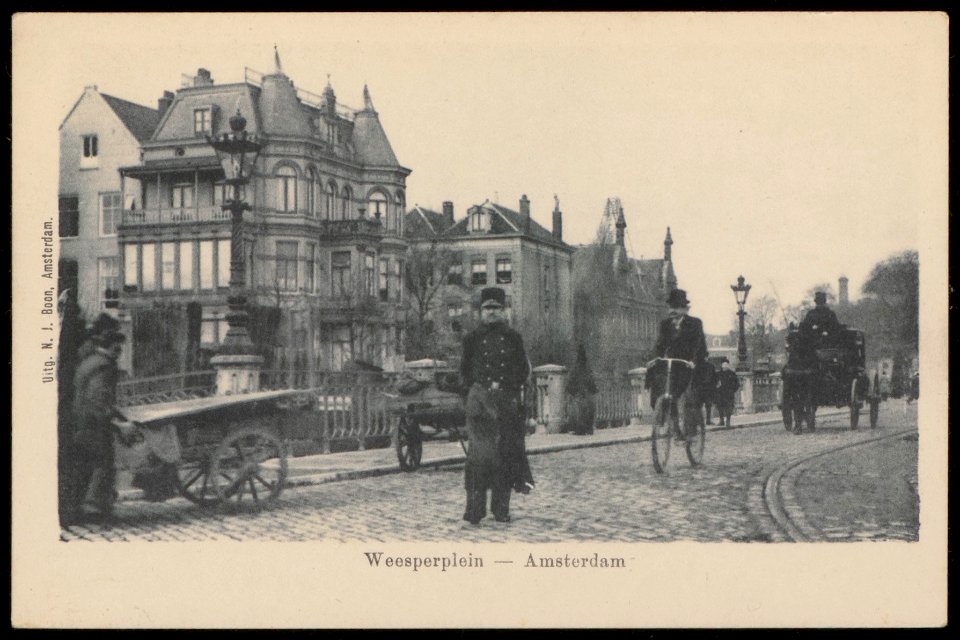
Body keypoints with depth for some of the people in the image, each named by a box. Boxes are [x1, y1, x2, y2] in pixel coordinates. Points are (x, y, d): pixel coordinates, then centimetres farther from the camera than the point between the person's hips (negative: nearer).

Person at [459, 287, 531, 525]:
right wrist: (474, 390, 1)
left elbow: (524, 369, 13)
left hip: (507, 402, 2)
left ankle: (501, 509, 11)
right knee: (479, 452, -11)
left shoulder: (513, 338, 8)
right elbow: (465, 370, 12)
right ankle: (475, 509, -11)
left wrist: (510, 387, 2)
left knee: (506, 453, 3)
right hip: (480, 401, -2)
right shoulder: (472, 338, 6)